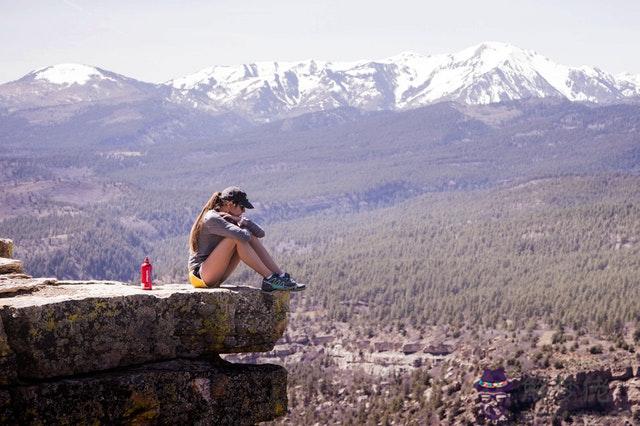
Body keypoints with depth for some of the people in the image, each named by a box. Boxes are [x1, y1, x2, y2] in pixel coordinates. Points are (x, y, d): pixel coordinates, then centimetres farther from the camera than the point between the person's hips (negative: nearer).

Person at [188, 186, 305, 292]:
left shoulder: (231, 217, 9)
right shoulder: (211, 219, -18)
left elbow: (260, 233, 3)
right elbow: (243, 236, -30)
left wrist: (241, 220, -12)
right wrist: (241, 222, -7)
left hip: (217, 276, 9)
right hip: (200, 274, -9)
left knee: (251, 237, -3)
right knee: (237, 238, -25)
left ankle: (281, 276, -10)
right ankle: (269, 278, -21)